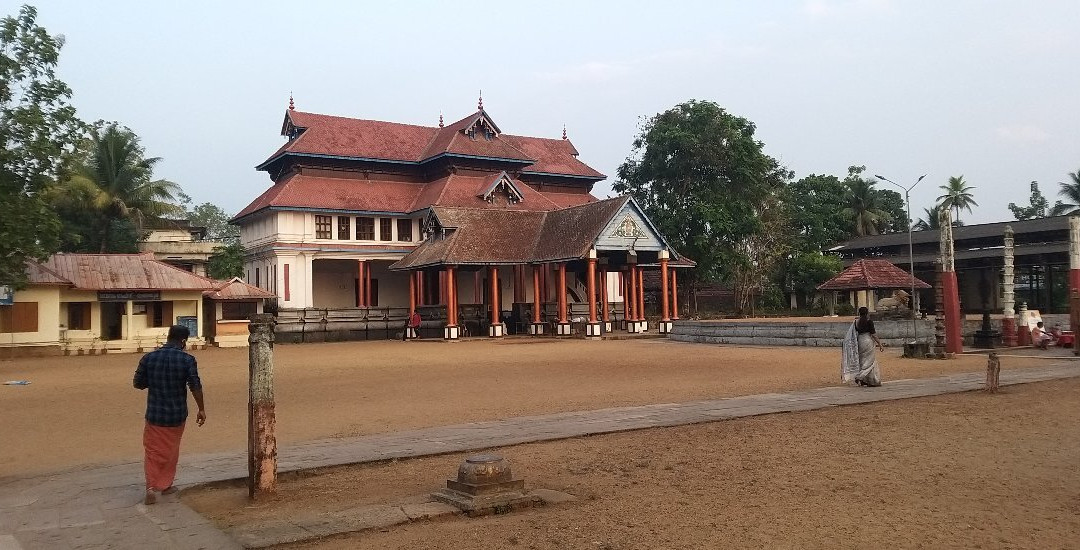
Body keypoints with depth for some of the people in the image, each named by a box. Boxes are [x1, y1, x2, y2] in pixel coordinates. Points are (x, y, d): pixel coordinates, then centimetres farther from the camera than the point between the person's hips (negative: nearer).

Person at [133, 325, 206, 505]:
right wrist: (201, 409, -1)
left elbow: (137, 383, 2)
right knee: (170, 452, 16)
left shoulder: (148, 358, -5)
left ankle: (152, 487, -2)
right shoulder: (187, 360, -11)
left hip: (154, 414, 1)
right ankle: (165, 485, 26)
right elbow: (195, 387, -11)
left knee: (152, 451, 11)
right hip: (176, 415, -1)